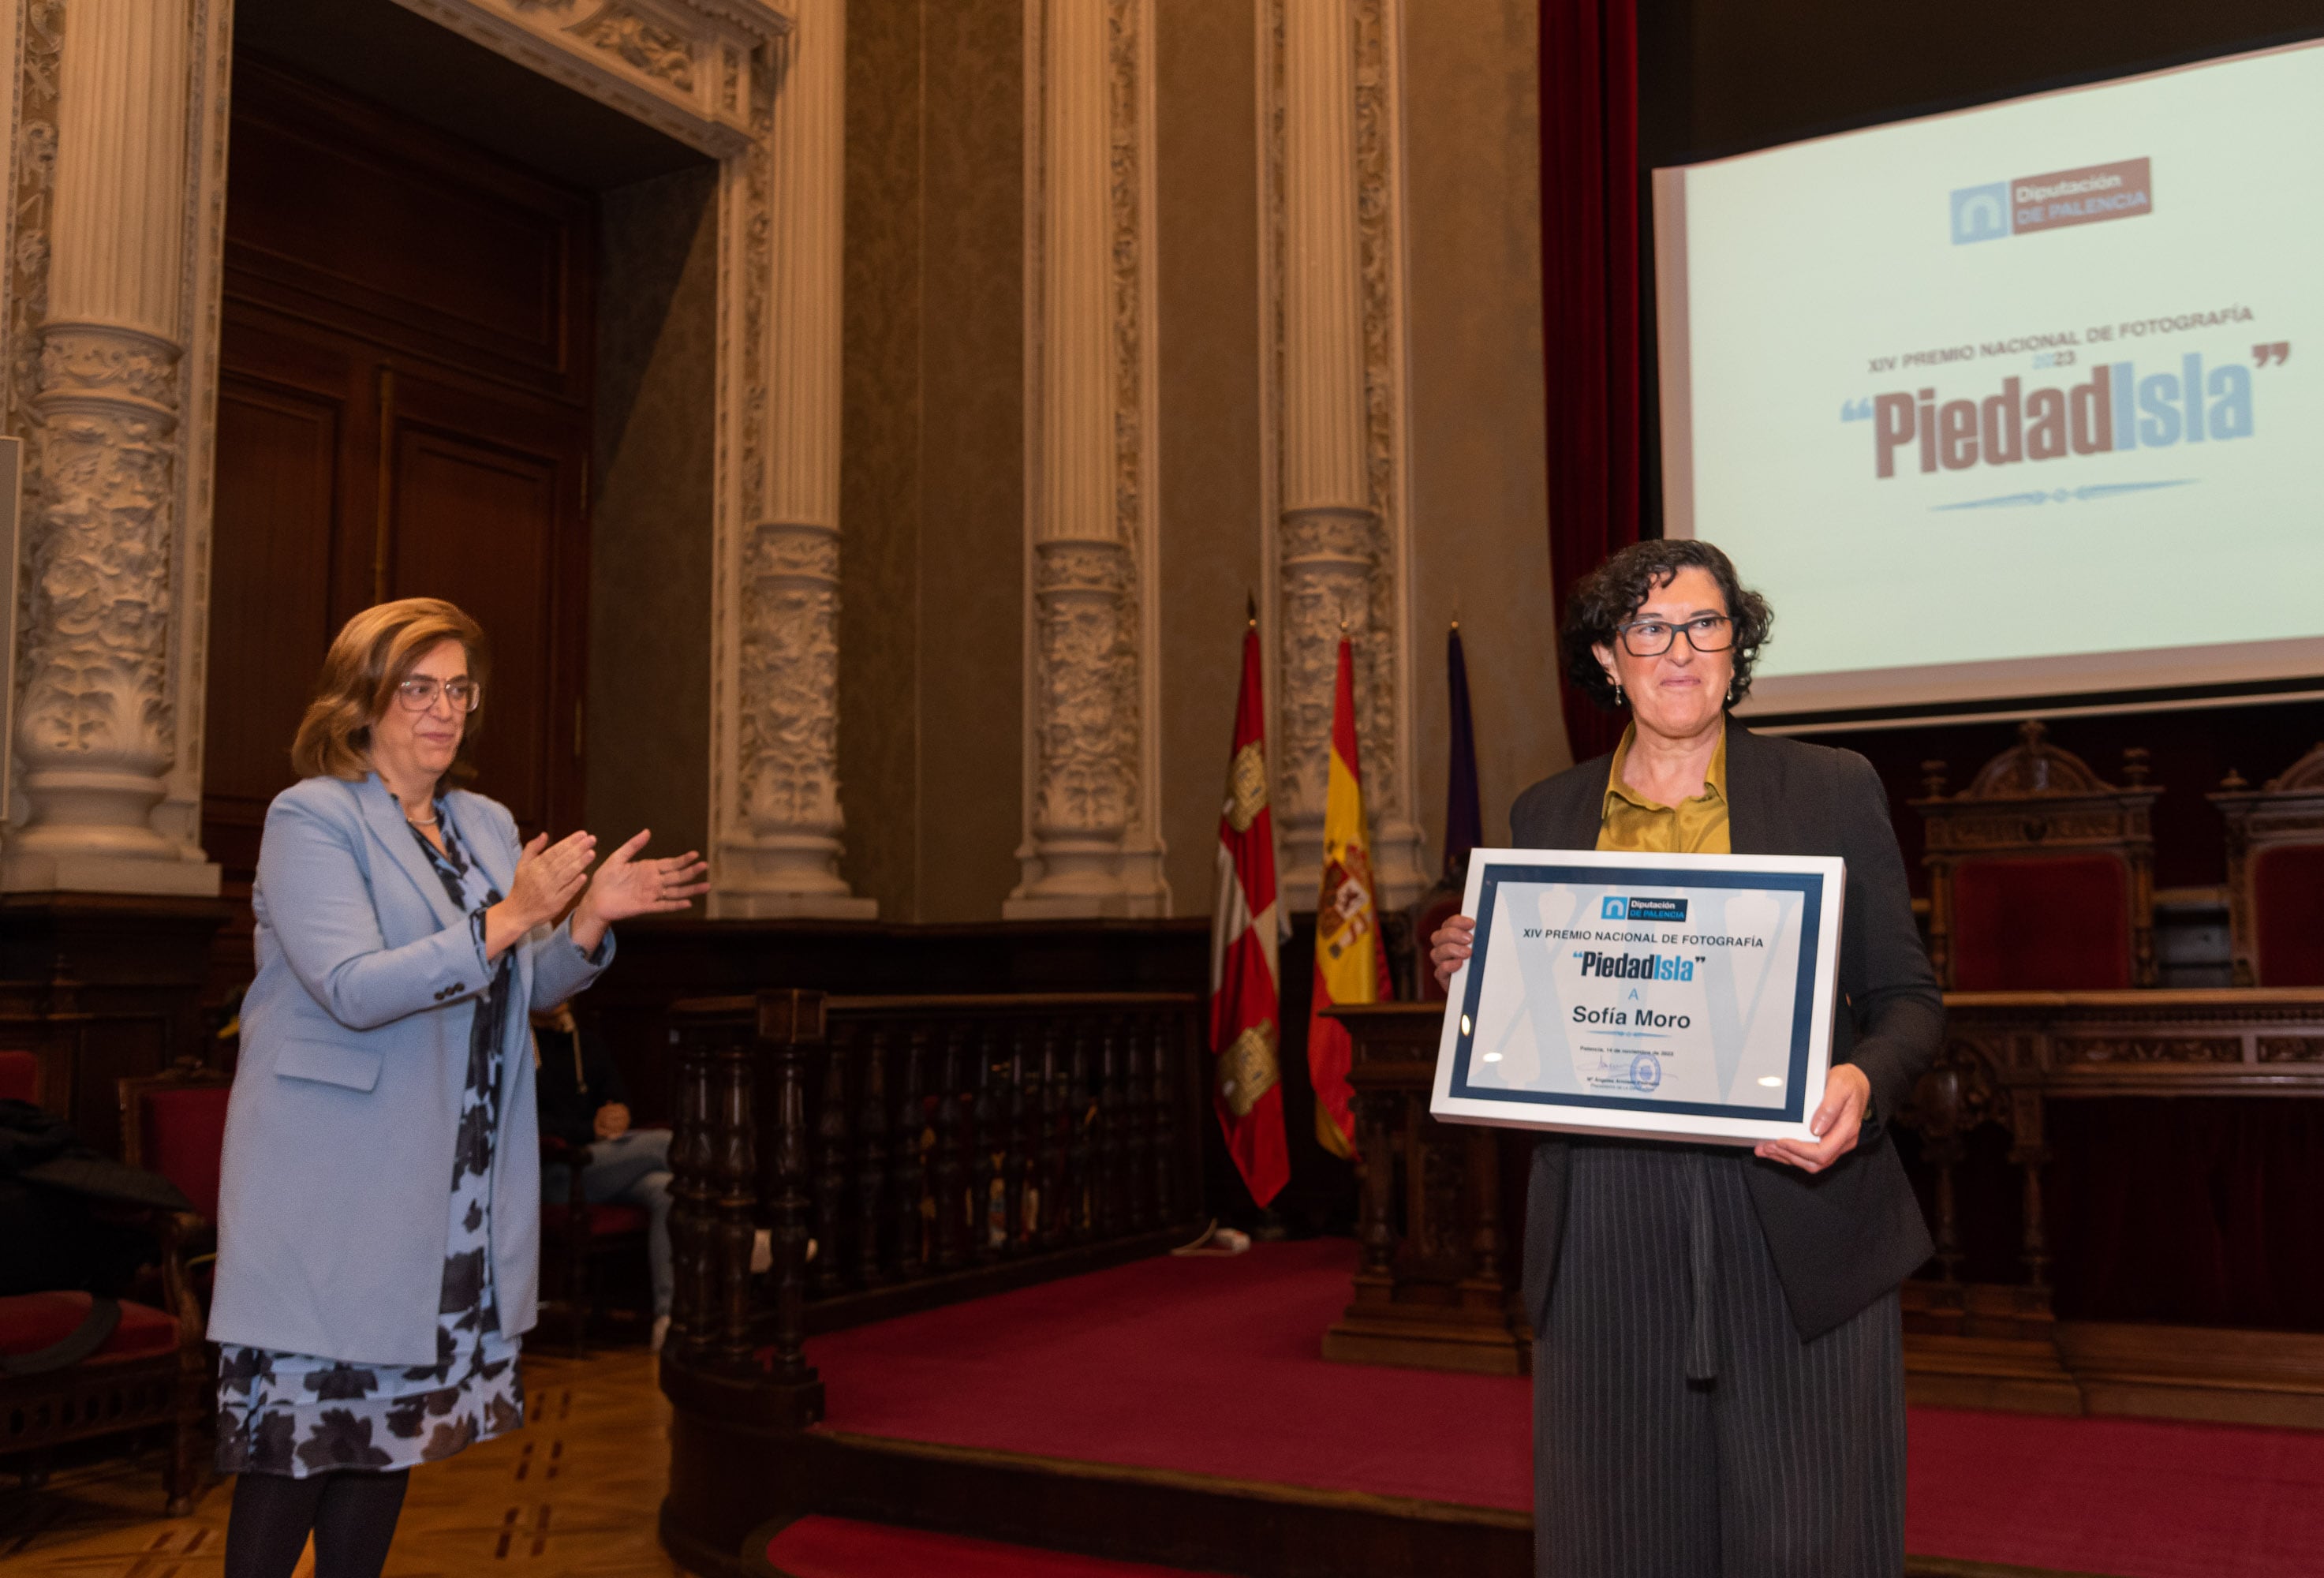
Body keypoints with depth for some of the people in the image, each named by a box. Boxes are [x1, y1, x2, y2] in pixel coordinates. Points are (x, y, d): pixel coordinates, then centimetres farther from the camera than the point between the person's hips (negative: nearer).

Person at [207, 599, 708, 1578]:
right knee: (306, 1412, -2)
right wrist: (508, 919, -26)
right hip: (333, 1181, -6)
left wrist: (591, 918, -2)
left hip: (453, 1184, 7)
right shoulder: (309, 817, -8)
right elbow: (353, 989, -20)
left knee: (400, 1407, 12)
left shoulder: (488, 826, 13)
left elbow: (525, 988, 18)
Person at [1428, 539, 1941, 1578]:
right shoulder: (1547, 814, 10)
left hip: (1794, 1230, -1)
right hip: (1607, 1245, 2)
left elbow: (1905, 996, 5)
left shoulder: (1833, 790, 5)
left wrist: (1864, 1082, -16)